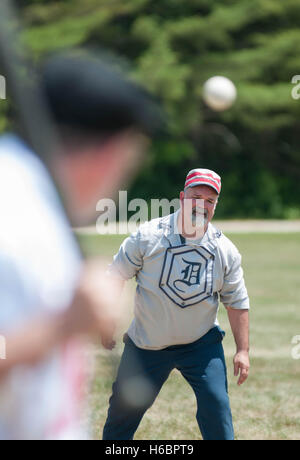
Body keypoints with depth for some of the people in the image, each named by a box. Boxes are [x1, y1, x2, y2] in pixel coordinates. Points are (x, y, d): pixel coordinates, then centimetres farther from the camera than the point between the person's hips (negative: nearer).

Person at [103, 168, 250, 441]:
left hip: (201, 344, 1)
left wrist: (243, 350, -4)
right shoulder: (148, 236, -11)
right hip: (147, 344, -1)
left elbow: (237, 302, 1)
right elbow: (116, 278, -3)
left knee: (216, 404, -13)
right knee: (124, 407, 7)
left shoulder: (225, 250, -5)